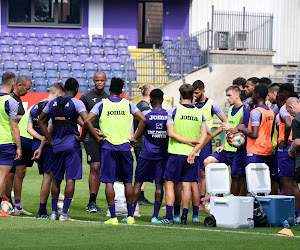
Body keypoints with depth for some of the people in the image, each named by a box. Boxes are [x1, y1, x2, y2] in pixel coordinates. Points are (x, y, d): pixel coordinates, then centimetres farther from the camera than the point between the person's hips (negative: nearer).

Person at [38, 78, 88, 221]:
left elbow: (41, 121, 16)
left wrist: (50, 141, 15)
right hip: (72, 144, -5)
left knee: (56, 178, 16)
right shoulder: (76, 103, -8)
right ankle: (64, 213, -5)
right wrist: (82, 138, -8)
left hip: (57, 145, 5)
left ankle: (54, 212, 17)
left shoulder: (52, 103, 8)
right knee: (70, 179, -1)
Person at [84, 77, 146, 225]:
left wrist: (97, 137, 0)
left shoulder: (102, 105, 1)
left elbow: (87, 121, -9)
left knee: (109, 181, 0)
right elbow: (143, 119, -5)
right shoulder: (127, 104, 4)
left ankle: (113, 217, -5)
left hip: (108, 146, -1)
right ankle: (130, 216, 12)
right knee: (128, 181, 10)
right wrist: (135, 138, 2)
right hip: (125, 146, 1)